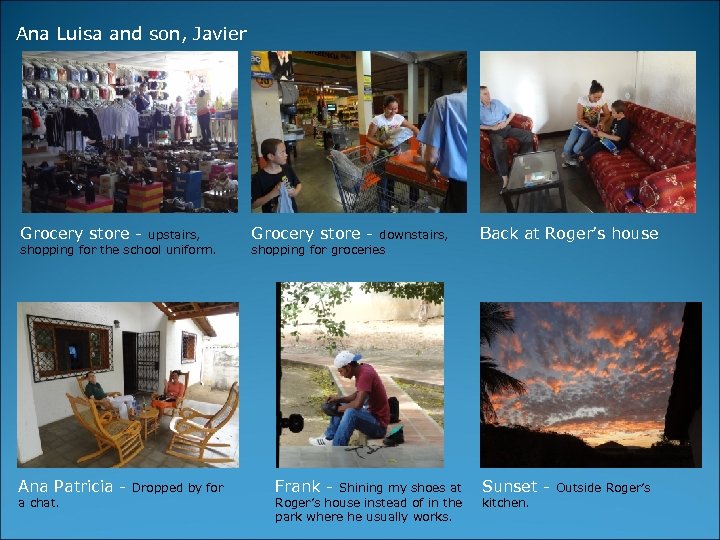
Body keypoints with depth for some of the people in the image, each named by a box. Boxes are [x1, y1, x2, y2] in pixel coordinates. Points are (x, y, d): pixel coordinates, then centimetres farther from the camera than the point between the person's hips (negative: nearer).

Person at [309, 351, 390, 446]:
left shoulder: (366, 374, -24)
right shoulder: (362, 369, 4)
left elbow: (358, 403, -32)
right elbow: (356, 396, 16)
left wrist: (341, 408, -15)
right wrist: (339, 399, 3)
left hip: (379, 425, -10)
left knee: (351, 412, -33)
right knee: (339, 406, 18)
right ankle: (329, 438, 12)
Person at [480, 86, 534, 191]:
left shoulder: (497, 102, 15)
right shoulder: (479, 109, 3)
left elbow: (511, 113, 17)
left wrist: (506, 122, -2)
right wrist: (491, 128, -15)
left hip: (506, 128, 5)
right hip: (494, 132, -5)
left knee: (528, 135, -17)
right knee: (498, 146, -41)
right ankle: (504, 176, -41)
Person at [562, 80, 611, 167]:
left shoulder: (602, 100, -13)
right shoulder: (582, 99, -18)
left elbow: (607, 114, 0)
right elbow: (578, 118, -18)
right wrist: (589, 127, -31)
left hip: (592, 128, 0)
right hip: (579, 126, 0)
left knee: (576, 149, -20)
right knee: (566, 148, -15)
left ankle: (572, 160, 15)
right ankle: (568, 160, 20)